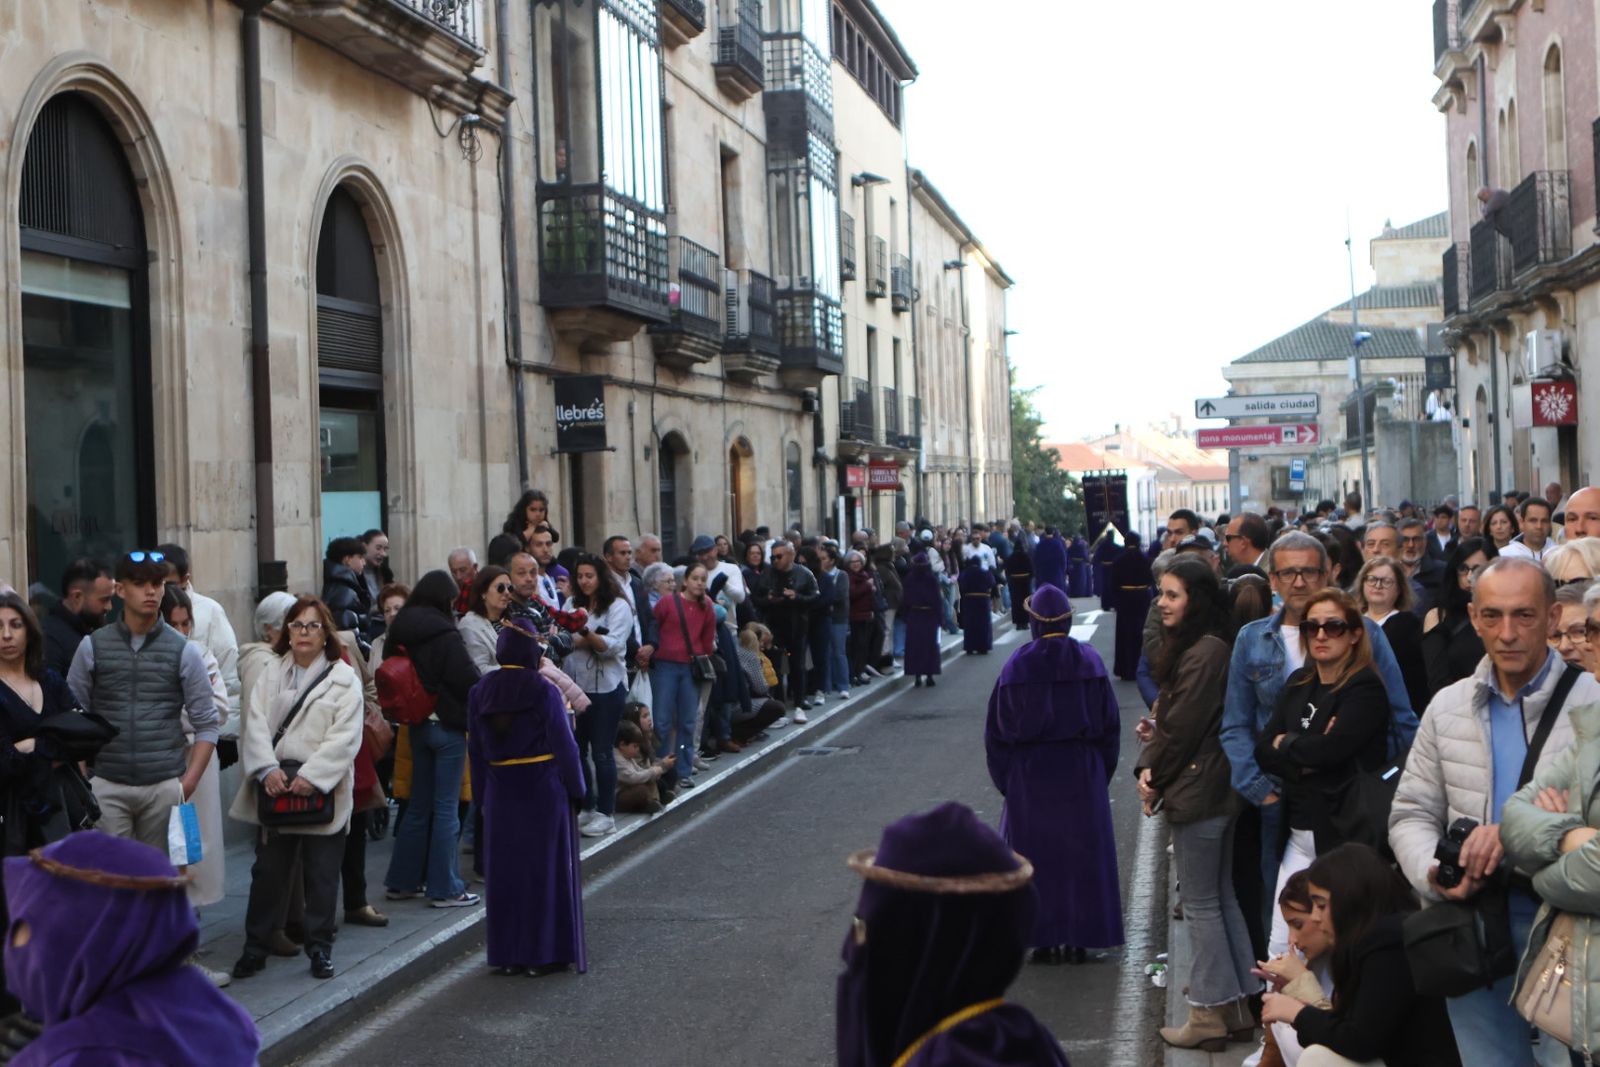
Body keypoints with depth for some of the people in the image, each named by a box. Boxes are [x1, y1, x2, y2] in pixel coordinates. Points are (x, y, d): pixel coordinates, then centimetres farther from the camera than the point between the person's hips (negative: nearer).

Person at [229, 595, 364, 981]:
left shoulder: (344, 679, 0)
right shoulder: (271, 675, 10)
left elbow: (345, 736, -9)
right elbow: (255, 725, 0)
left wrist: (312, 776, -18)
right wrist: (267, 769, -15)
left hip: (323, 791, -2)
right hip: (276, 787, 2)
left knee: (322, 875, 5)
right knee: (268, 872, 8)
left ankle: (320, 947, 17)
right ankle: (256, 946, 18)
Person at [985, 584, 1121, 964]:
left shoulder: (1018, 666, -10)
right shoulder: (1090, 662, -6)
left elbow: (998, 730, -5)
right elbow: (1110, 723, 0)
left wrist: (1006, 780, 6)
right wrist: (1102, 771, 10)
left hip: (1030, 775, -1)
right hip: (1083, 773, 1)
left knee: (1037, 854, 9)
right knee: (1082, 853, 11)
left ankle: (1044, 939, 12)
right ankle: (1079, 938, 14)